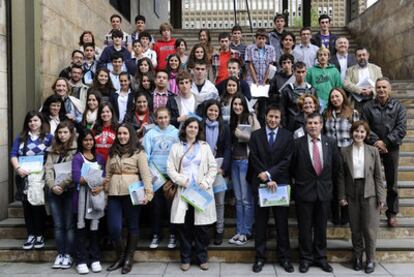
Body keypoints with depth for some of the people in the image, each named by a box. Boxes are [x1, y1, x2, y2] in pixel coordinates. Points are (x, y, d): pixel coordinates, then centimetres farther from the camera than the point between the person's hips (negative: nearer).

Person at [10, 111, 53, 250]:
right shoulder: (20, 137, 11)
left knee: (38, 206, 0)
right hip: (24, 178, 3)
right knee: (27, 206, 6)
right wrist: (18, 168, -14)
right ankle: (30, 235, 16)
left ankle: (40, 235, 12)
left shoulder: (48, 137, 4)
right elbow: (13, 154, 2)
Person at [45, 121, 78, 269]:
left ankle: (68, 255, 9)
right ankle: (60, 254, 14)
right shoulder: (52, 150, 14)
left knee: (69, 225, 1)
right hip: (54, 192, 5)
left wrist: (62, 185, -16)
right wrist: (52, 185, -10)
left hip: (70, 190, -4)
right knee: (58, 225, 7)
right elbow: (48, 169, 5)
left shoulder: (76, 149, -3)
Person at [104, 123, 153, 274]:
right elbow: (108, 174, 17)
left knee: (132, 226, 6)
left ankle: (129, 258, 21)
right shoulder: (113, 152, 15)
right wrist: (104, 192, 11)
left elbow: (145, 174, -7)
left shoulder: (138, 152, -1)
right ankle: (120, 256, 22)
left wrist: (147, 193, -17)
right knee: (113, 228, 0)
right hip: (114, 194, 4)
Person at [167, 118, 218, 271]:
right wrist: (181, 180, -12)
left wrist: (206, 182, -8)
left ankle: (202, 258, 15)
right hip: (183, 191, 0)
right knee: (184, 226, 2)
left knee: (202, 227, 2)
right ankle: (185, 259, 15)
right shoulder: (176, 147, 9)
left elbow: (213, 167, 6)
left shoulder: (205, 146, 10)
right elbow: (170, 168, 2)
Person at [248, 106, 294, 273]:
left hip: (281, 184, 0)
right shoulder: (256, 135, 4)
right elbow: (254, 159, -4)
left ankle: (284, 257, 17)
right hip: (260, 184, 0)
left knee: (282, 222, 6)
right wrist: (267, 180, -12)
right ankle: (260, 257, 16)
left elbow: (286, 160, -5)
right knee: (260, 223, 7)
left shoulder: (287, 136, 3)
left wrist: (269, 173, -16)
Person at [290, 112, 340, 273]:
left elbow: (336, 166, 11)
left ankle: (320, 257, 25)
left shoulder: (330, 142, 1)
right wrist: (299, 181, 7)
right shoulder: (298, 143, -7)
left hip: (324, 190, 2)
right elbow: (292, 166, 3)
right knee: (305, 227, 7)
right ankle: (305, 258, 20)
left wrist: (329, 182, 12)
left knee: (321, 227, 12)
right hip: (304, 191, -2)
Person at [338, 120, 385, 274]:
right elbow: (341, 176, 4)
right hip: (352, 193, 1)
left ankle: (370, 259, 16)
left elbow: (378, 176, 1)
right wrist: (342, 196, 0)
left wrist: (381, 197, -3)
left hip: (369, 193, -1)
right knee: (355, 228, 9)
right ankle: (357, 257, 24)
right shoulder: (344, 151, 1)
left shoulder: (373, 151, 1)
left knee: (369, 229, 1)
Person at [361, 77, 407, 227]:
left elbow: (401, 129, -6)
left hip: (391, 149, 0)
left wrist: (385, 142, -14)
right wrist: (375, 141, -15)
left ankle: (392, 213, 18)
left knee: (392, 183, 7)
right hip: (373, 148, 0)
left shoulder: (398, 107, 1)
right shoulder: (368, 107, 2)